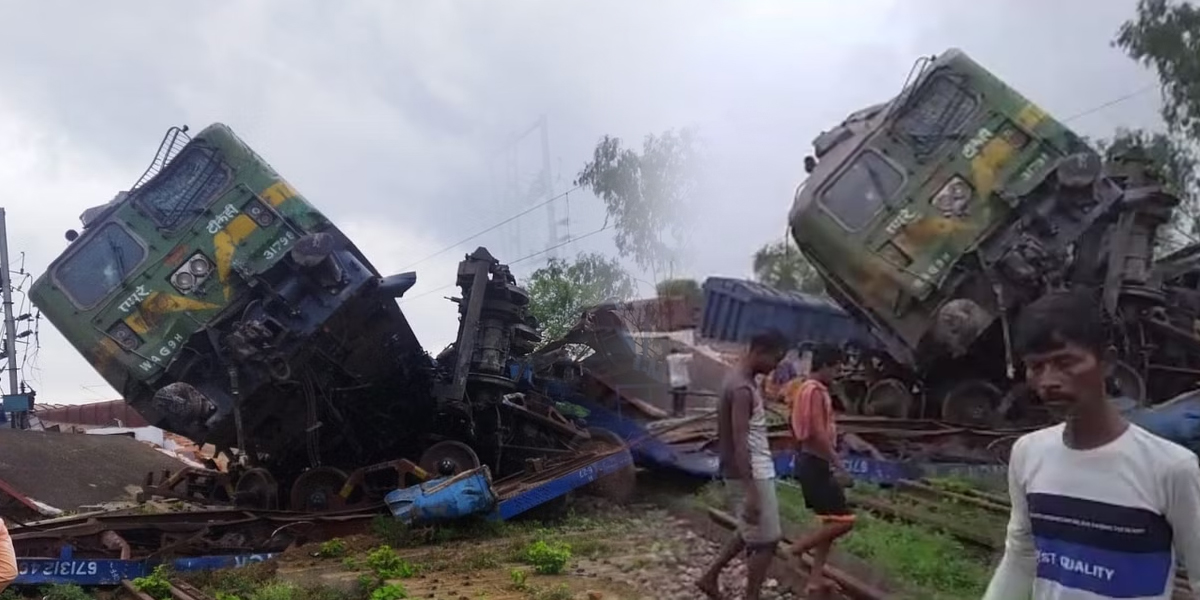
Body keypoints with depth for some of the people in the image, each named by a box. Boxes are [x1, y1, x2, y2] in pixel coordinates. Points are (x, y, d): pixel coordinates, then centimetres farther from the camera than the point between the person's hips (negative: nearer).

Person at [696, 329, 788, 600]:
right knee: (766, 540, -1)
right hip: (754, 473, -10)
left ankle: (710, 577, 28)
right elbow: (740, 444, -27)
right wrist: (751, 492, -28)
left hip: (757, 470, 10)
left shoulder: (741, 379, 9)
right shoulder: (742, 389, -23)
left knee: (751, 532, 22)